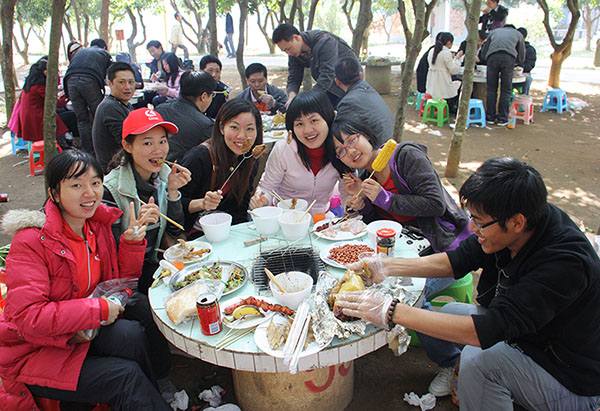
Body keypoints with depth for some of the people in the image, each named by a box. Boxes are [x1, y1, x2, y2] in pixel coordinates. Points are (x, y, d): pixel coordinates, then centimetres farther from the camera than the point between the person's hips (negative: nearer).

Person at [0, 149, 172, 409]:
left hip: (83, 331, 7)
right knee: (126, 374, -26)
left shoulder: (98, 225, 0)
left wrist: (132, 241, -9)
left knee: (142, 307, -19)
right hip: (34, 352, -6)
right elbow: (27, 318, -27)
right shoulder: (31, 241, -21)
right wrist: (98, 309, -26)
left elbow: (120, 282, 7)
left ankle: (159, 380, -1)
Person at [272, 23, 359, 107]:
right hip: (330, 88, 7)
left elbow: (327, 76, -36)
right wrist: (291, 96, -29)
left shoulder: (324, 42, -29)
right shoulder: (294, 53, -6)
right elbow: (293, 78, -5)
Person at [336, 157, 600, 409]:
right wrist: (386, 267, -12)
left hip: (574, 386, -7)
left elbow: (485, 331, -40)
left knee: (479, 358, -29)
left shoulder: (565, 264, -36)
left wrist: (391, 311, -37)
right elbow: (458, 260, -5)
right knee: (449, 312, 1)